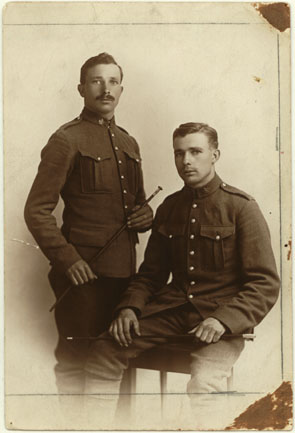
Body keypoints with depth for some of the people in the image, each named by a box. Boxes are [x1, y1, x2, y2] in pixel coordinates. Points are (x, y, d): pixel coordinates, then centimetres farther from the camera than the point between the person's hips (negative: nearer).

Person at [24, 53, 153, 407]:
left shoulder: (128, 144, 17)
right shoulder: (66, 141, -6)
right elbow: (37, 210, -10)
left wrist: (145, 216, 5)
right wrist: (66, 259, -17)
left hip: (124, 271, 7)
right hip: (84, 271, -7)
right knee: (77, 359, 1)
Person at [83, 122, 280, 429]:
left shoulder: (241, 207, -4)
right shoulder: (169, 208, 12)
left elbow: (265, 284, -7)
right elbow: (151, 273, 17)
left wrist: (224, 320, -21)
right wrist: (130, 307, -3)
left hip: (222, 314, -5)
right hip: (171, 308, 5)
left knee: (204, 383, -33)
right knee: (102, 353, -13)